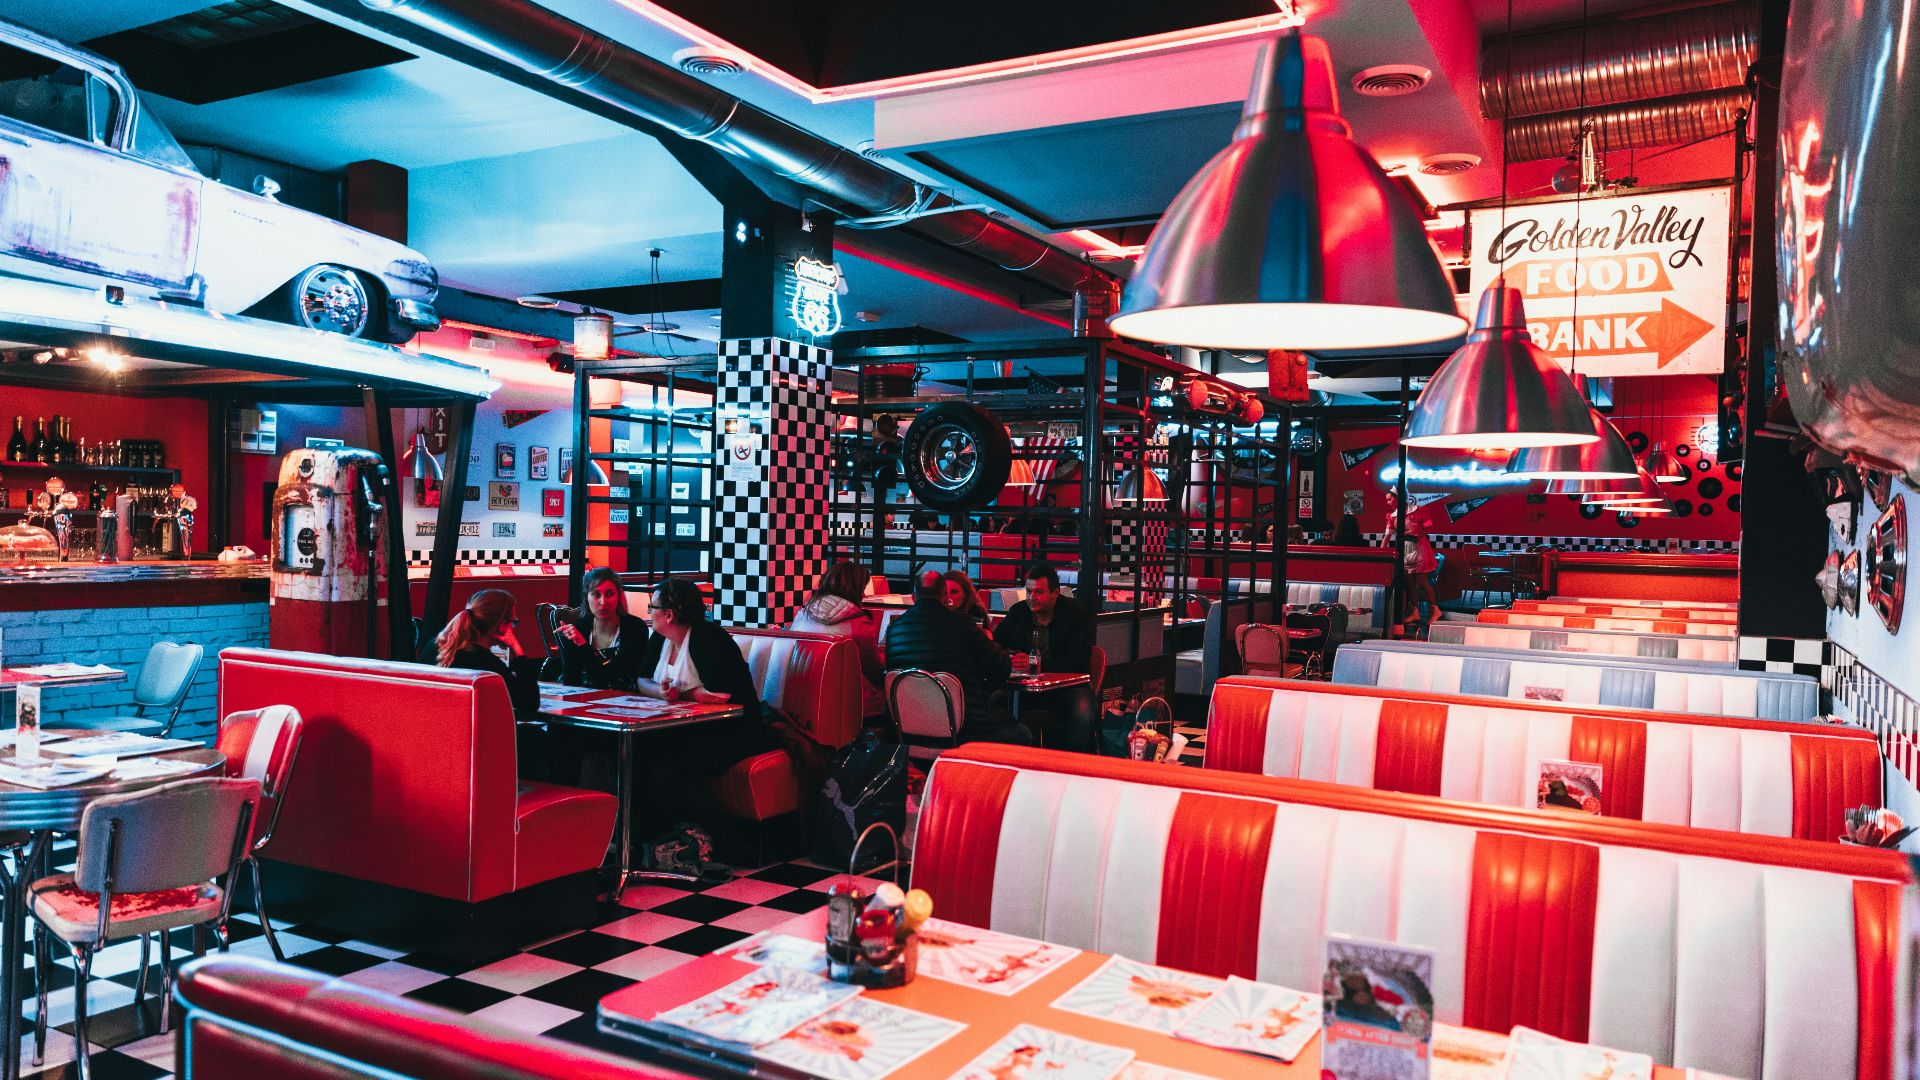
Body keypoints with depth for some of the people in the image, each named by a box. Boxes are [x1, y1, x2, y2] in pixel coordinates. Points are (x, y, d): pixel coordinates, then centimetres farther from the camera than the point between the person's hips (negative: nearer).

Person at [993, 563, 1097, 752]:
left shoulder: (1076, 615, -4)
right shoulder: (1018, 612, 10)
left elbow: (1078, 662, -15)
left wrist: (1038, 664, -28)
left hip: (1067, 686, -3)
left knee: (1082, 714, -35)